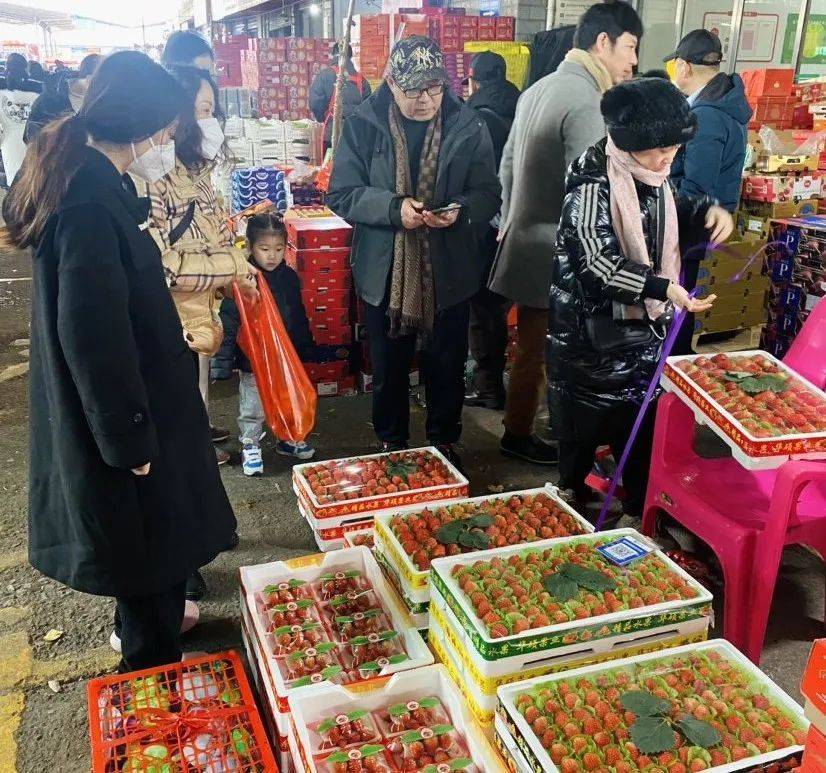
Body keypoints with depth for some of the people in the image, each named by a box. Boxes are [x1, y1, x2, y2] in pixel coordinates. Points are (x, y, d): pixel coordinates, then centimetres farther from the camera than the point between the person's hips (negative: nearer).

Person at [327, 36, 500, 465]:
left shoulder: (468, 126, -2)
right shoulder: (363, 125, -4)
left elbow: (488, 194, -1)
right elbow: (341, 195, -6)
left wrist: (460, 210, -23)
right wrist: (394, 207, -23)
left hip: (449, 274, 1)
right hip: (384, 274, 0)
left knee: (446, 368, 13)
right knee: (388, 369, 14)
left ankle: (445, 445, 35)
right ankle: (391, 445, 36)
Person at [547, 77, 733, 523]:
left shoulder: (651, 176, 2)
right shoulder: (592, 186, -22)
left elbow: (669, 212, 23)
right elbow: (598, 264, -33)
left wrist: (708, 210, 3)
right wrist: (662, 288, -43)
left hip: (645, 323, 7)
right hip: (593, 328, -7)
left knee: (645, 417, 12)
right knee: (585, 420, 8)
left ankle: (640, 510, 28)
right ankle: (572, 495, 31)